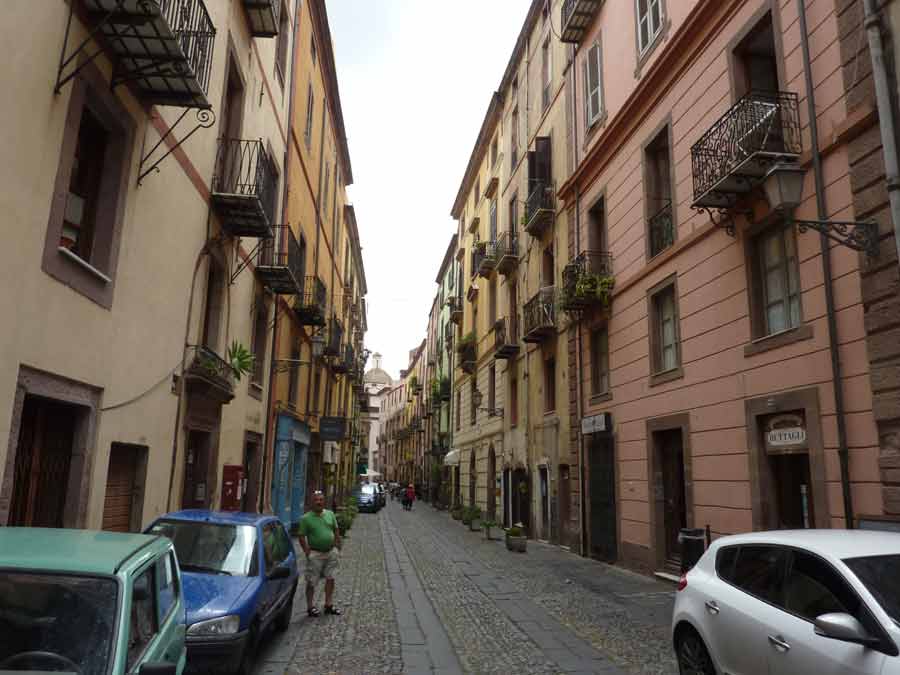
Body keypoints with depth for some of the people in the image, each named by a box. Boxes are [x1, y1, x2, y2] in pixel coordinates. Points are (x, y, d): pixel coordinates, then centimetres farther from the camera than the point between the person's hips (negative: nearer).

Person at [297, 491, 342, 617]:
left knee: (330, 579, 10)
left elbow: (336, 531, 13)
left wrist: (337, 547, 7)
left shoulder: (330, 514, 5)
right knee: (311, 582, 2)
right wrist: (308, 552, -13)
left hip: (331, 552, 4)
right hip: (315, 554, -4)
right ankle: (310, 607, 13)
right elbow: (302, 537, -7)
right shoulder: (306, 518, -7)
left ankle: (329, 605, 22)